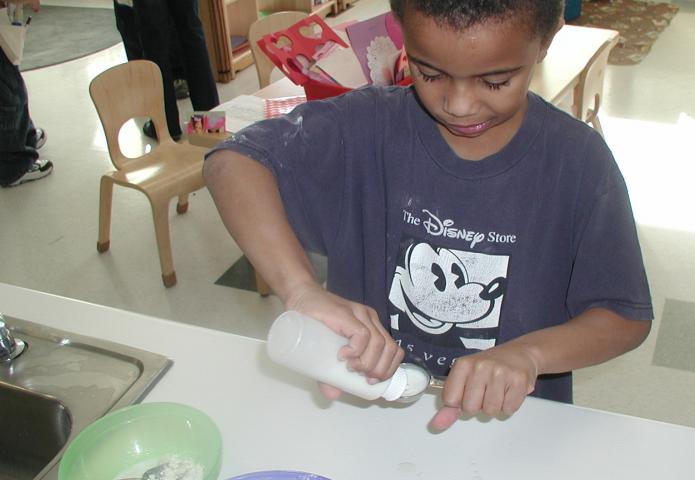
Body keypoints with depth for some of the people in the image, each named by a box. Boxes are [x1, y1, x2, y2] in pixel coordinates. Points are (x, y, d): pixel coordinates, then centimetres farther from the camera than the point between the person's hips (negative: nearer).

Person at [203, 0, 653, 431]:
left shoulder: (578, 161, -9)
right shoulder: (368, 126, -10)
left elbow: (628, 318, -5)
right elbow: (233, 161, -21)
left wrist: (528, 353, -24)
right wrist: (302, 288, -35)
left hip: (513, 419, 1)